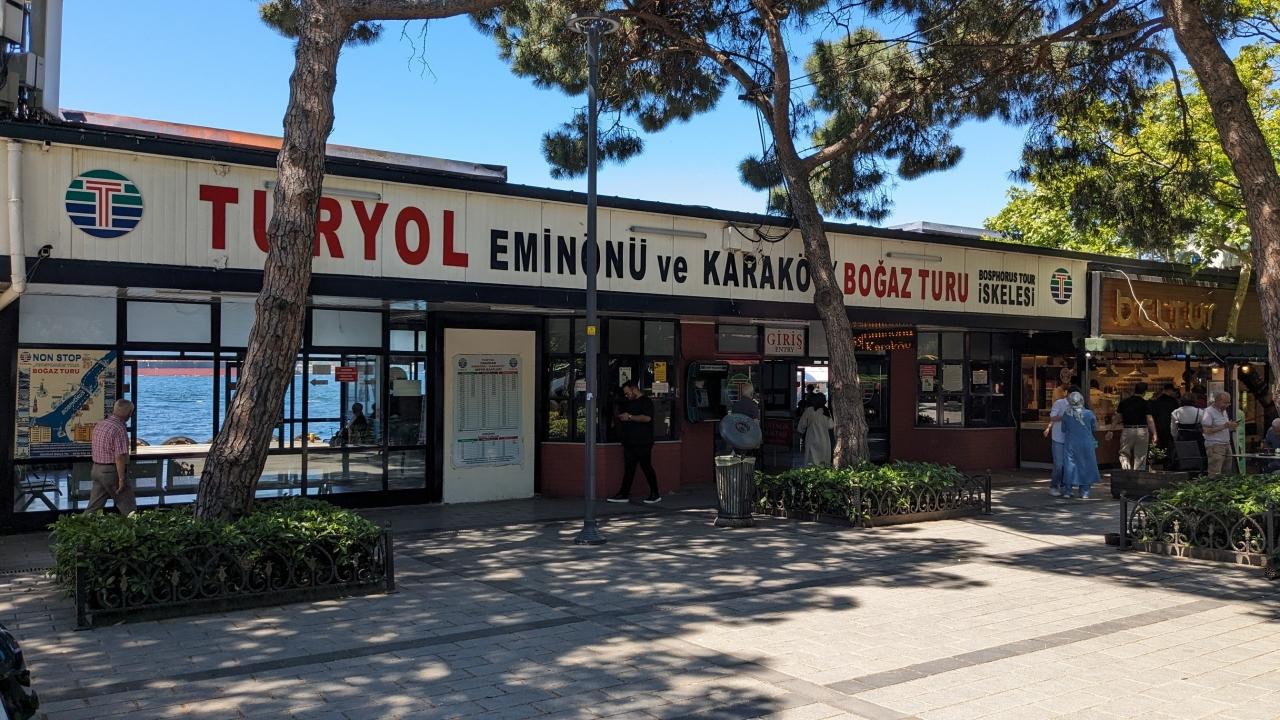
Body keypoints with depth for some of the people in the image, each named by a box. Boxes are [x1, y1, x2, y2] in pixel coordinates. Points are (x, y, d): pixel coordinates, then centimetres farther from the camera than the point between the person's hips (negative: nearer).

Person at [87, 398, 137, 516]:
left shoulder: (98, 426, 10)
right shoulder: (119, 429, -18)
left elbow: (93, 451, 17)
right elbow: (120, 456, -22)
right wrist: (121, 478, -19)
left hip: (96, 470, 8)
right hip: (112, 472, -8)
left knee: (93, 508, 10)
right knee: (129, 509, 0)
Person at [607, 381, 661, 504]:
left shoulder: (646, 401, -8)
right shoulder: (629, 402, 21)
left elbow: (647, 418, -22)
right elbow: (623, 414, 34)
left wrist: (630, 417, -17)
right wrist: (620, 417, 12)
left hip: (642, 443, -9)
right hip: (630, 442, 9)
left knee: (647, 467, -3)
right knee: (628, 469, 7)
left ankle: (655, 495, 5)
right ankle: (624, 494, 8)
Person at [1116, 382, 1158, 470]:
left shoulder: (1123, 402, 3)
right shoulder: (1145, 403, -6)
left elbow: (1119, 418, 6)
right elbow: (1150, 420, -10)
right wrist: (1154, 434, -8)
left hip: (1127, 430, 2)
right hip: (1142, 431, -2)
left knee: (1124, 454, 9)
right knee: (1140, 456, 7)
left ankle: (1125, 467, -15)